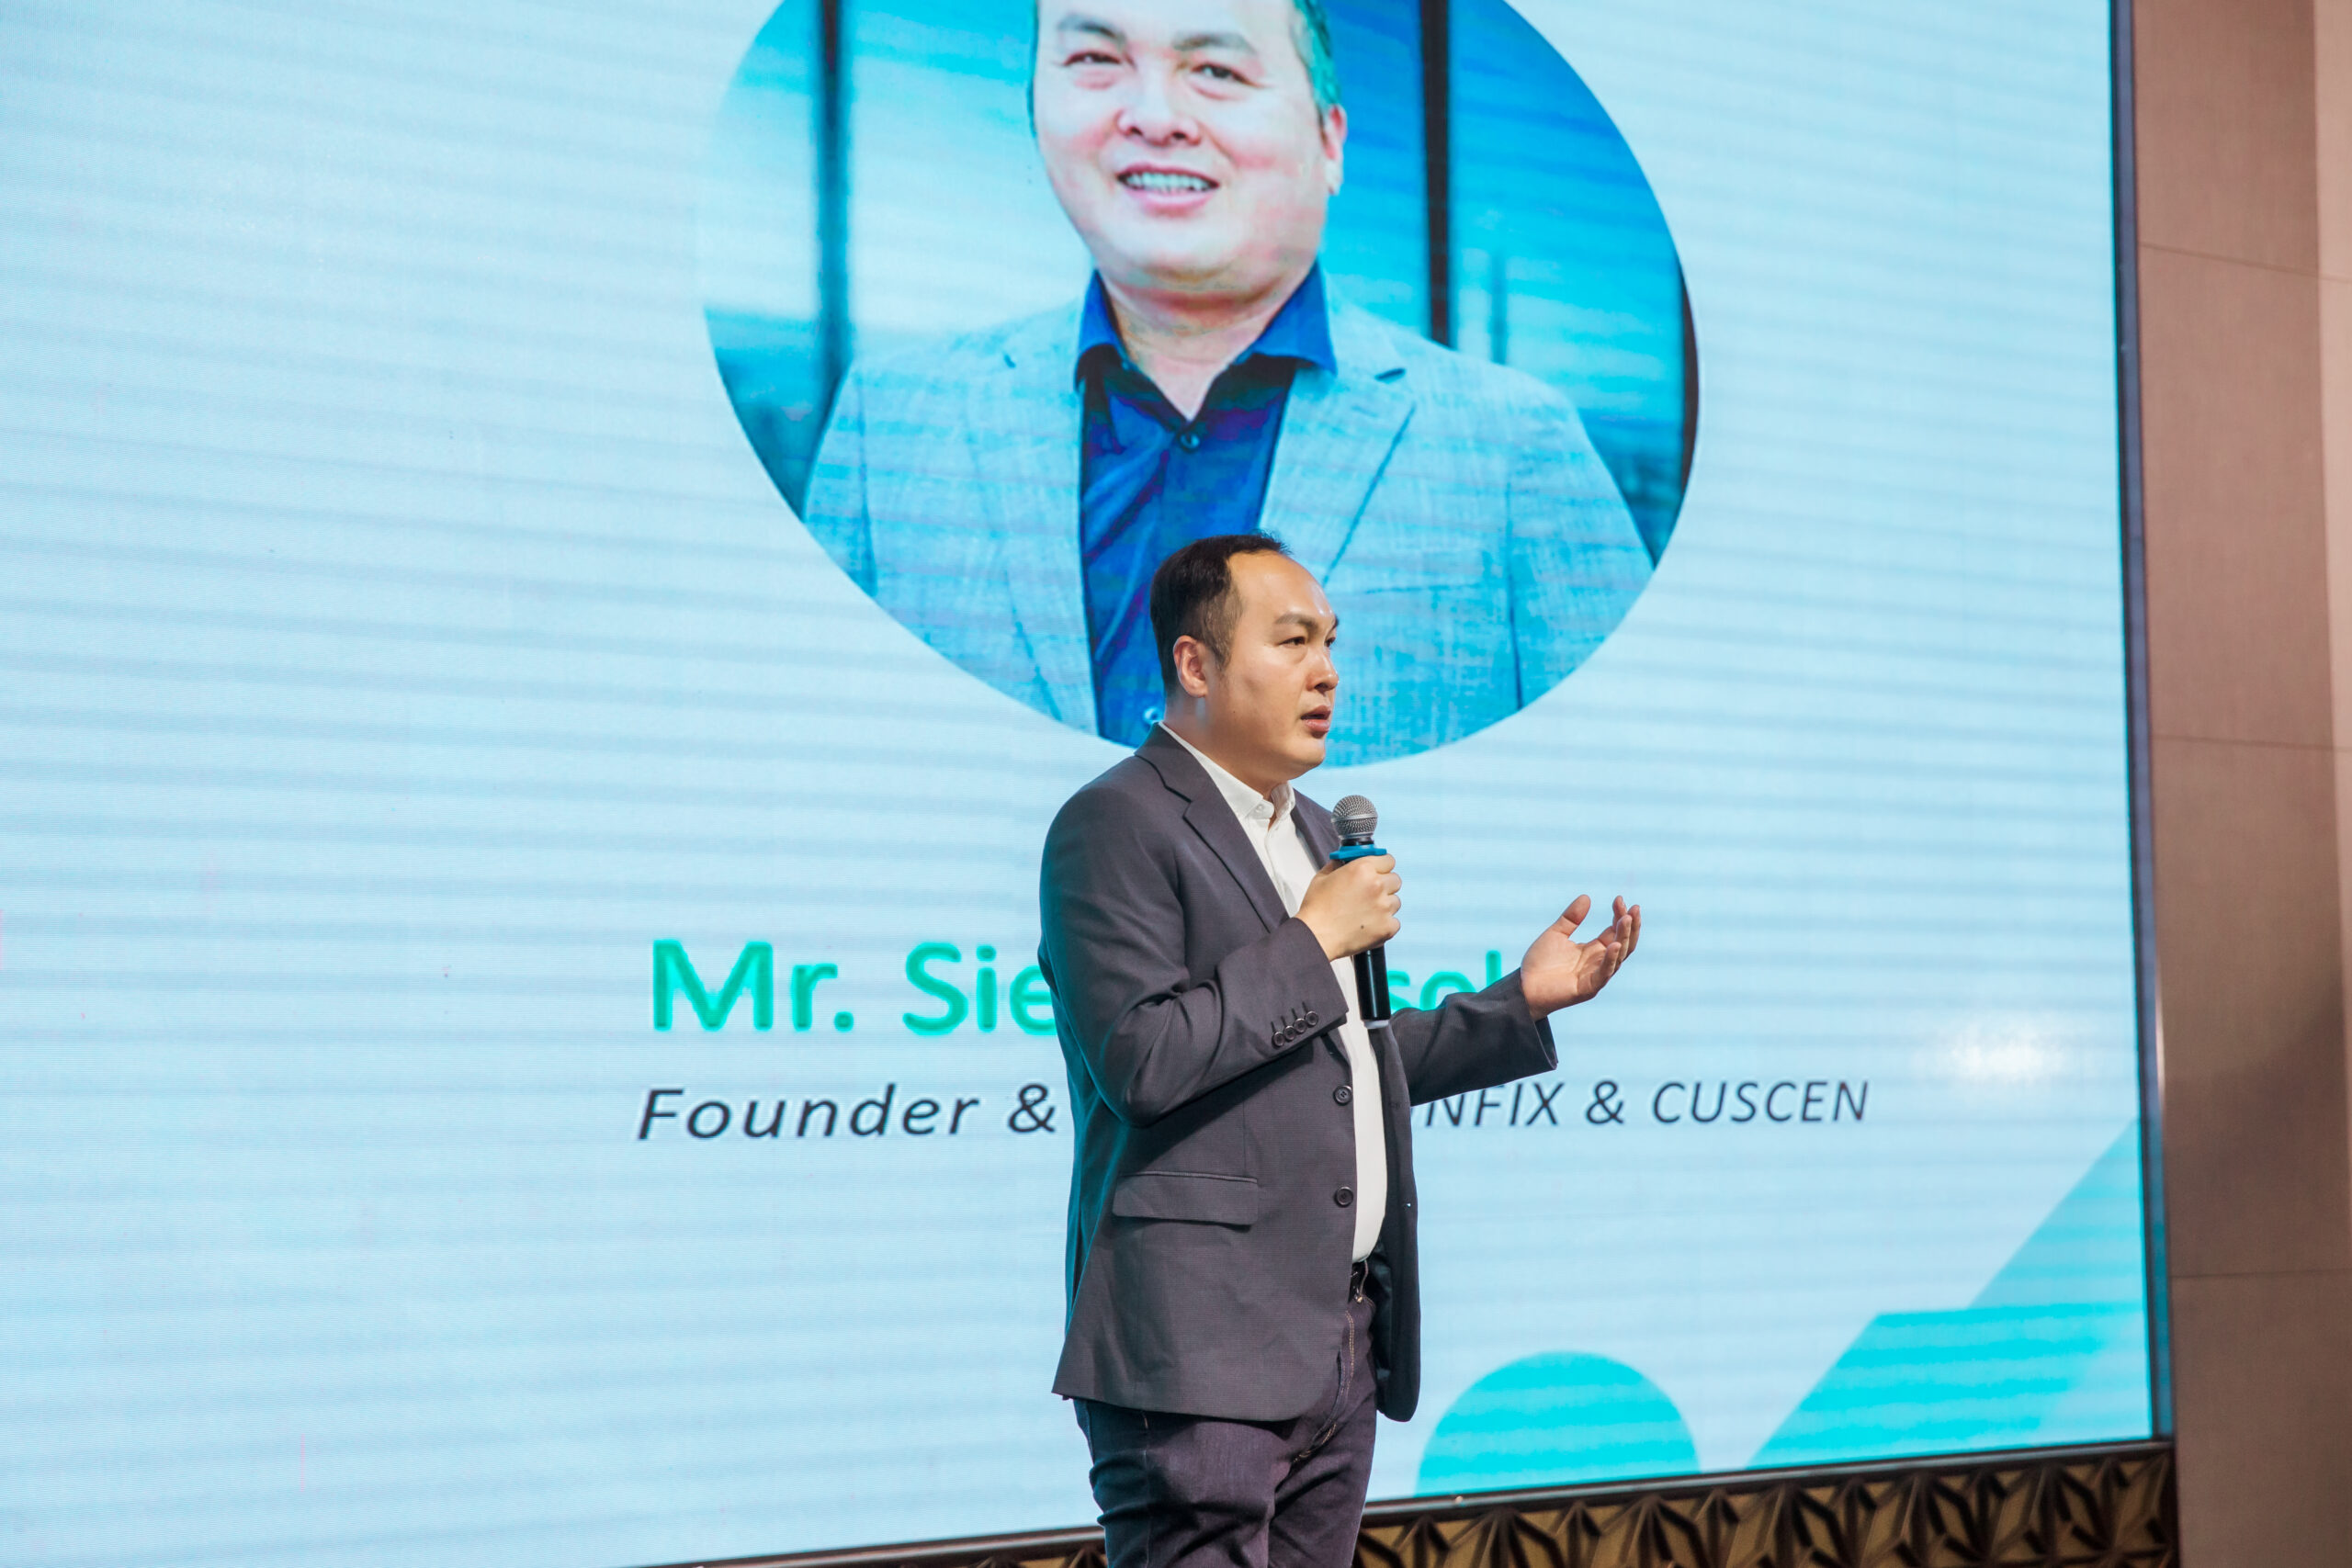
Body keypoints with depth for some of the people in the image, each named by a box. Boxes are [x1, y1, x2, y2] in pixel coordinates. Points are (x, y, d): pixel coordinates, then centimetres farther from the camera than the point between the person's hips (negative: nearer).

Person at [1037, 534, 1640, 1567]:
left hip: (1341, 1356, 9)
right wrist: (1313, 940, -13)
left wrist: (1525, 1000, 19)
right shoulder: (1116, 825, -8)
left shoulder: (1315, 834, 21)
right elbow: (1142, 1059, -20)